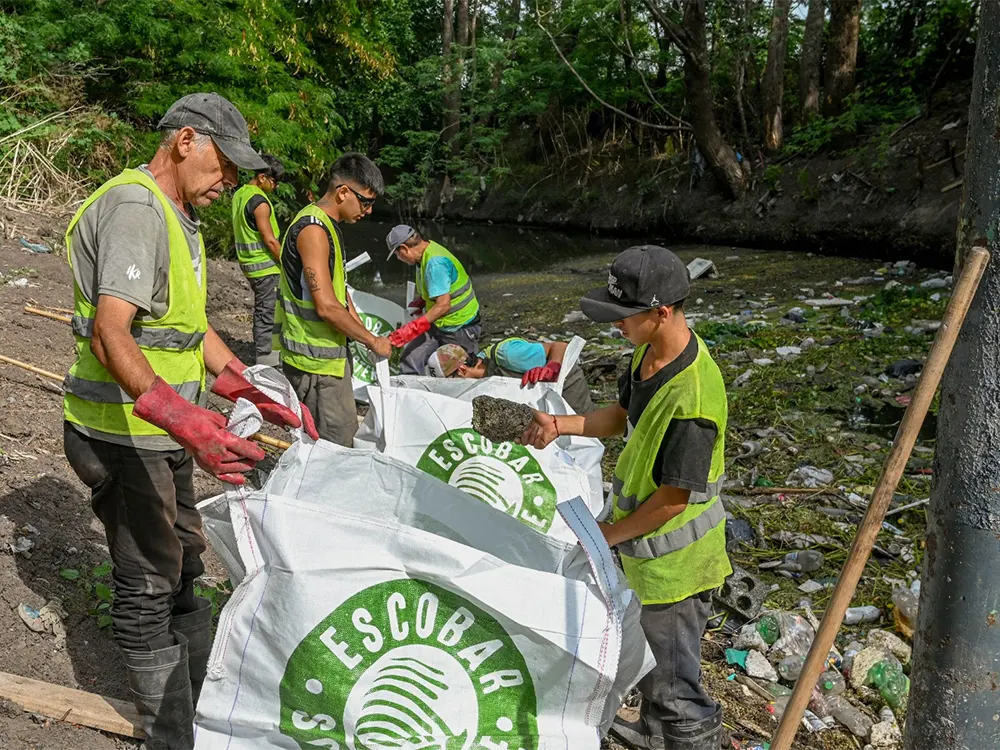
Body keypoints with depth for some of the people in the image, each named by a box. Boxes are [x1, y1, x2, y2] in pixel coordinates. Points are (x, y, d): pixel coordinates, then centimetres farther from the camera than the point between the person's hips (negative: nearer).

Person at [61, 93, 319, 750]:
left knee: (183, 569, 21)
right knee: (148, 586, 2)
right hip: (122, 436, -10)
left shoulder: (179, 219, 14)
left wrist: (260, 395, 12)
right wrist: (181, 417, -46)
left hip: (163, 432, 10)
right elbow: (109, 336, -32)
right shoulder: (134, 208, -20)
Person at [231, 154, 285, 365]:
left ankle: (263, 350, 24)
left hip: (248, 262, 10)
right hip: (265, 265, -10)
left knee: (262, 309, 17)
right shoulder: (259, 202, -19)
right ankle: (264, 355, 1)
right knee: (267, 311, -3)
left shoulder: (239, 194, 11)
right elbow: (270, 240, -20)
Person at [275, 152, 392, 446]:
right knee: (335, 443, -5)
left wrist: (366, 334, 13)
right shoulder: (313, 229, -20)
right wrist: (372, 341, -14)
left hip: (330, 351, 10)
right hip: (314, 357, -10)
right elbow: (327, 306, -24)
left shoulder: (329, 226, 13)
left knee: (346, 428, 17)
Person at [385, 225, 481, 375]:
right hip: (438, 324, 8)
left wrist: (412, 329, -36)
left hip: (459, 329, -8)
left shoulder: (435, 263, -27)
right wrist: (420, 301, 4)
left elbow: (443, 305, -33)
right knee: (409, 360, -4)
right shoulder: (425, 255, 2)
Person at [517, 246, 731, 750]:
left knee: (673, 682, 8)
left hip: (673, 561, -10)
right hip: (645, 546, 10)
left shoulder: (691, 396, -34)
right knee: (648, 654, 31)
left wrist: (608, 534, -14)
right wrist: (561, 425, -4)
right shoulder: (649, 352, -5)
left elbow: (674, 498, -26)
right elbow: (623, 415, 11)